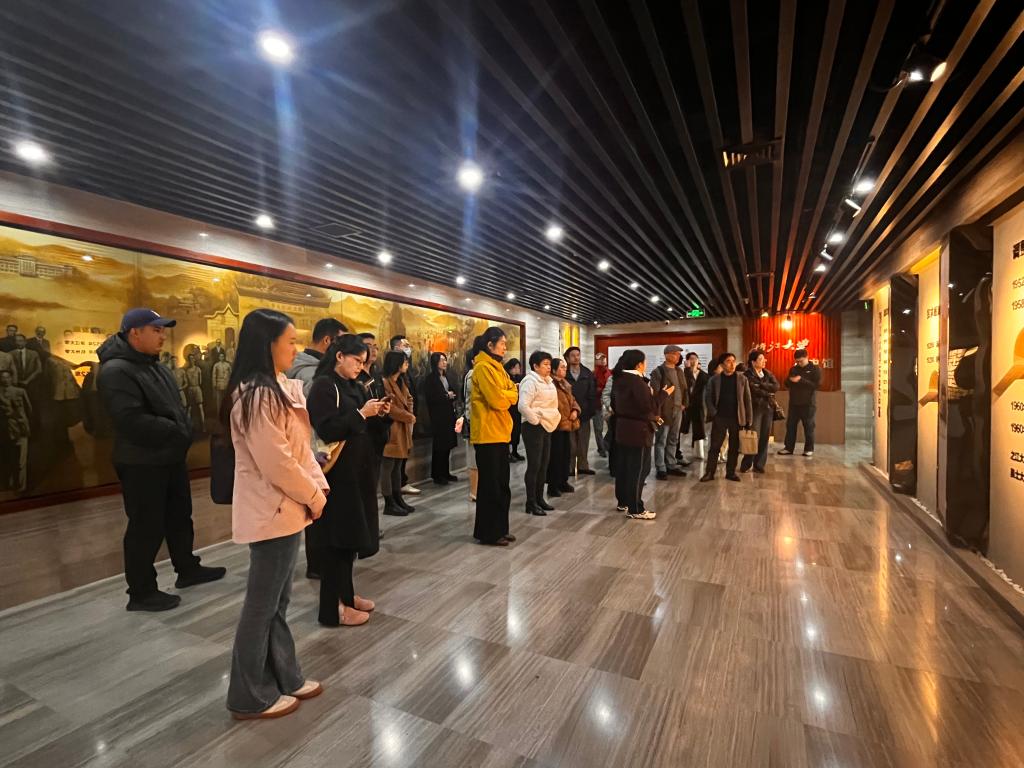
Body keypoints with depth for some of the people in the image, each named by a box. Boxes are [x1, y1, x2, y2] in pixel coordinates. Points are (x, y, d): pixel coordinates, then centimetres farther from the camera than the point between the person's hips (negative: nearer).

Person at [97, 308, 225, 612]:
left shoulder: (154, 365, 13)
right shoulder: (116, 371, -18)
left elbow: (173, 406, 17)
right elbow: (133, 421, -27)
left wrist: (184, 431, 0)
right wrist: (176, 433, -18)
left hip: (171, 456, 9)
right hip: (142, 463, -9)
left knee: (179, 516, 19)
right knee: (146, 527, 2)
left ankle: (187, 569, 35)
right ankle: (140, 592, 18)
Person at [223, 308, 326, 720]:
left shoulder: (278, 388, 10)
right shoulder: (256, 395, -21)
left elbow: (300, 447, 11)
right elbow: (277, 462, -24)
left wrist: (318, 485, 0)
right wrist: (312, 496, -11)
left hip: (284, 507, 10)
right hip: (272, 511, -10)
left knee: (277, 600, 20)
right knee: (262, 604, 7)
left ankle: (283, 677, 35)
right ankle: (251, 696, 26)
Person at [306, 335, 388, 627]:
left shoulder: (355, 387, 12)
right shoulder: (323, 386, -13)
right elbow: (326, 431, -21)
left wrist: (377, 414, 1)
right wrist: (361, 414, -21)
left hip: (357, 470, 8)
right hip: (336, 473, -8)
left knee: (350, 534, 15)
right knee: (336, 538, 0)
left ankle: (346, 593, 28)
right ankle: (333, 607, 12)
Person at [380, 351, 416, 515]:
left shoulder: (401, 381, 17)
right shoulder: (384, 382, -15)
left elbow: (409, 400, 20)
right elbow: (390, 408, -19)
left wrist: (409, 416, 1)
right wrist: (409, 417, -8)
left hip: (403, 429, 10)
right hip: (391, 429, -10)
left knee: (398, 466, 15)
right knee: (388, 467, -1)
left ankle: (398, 499, 23)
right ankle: (389, 504, 5)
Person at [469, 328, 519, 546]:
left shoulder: (495, 367, 16)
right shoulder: (483, 367, -13)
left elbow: (512, 395, 12)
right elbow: (497, 400, -21)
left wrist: (506, 394, -8)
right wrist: (510, 394, -2)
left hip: (500, 433, 9)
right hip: (488, 434, -9)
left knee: (501, 484, 14)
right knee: (491, 485, 0)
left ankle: (499, 529, 25)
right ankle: (488, 533, 13)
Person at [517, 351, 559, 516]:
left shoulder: (548, 381, 13)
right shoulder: (530, 381, -15)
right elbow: (523, 406, -25)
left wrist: (555, 417, 11)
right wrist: (536, 421, -17)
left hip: (547, 427, 9)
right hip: (533, 428, -9)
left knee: (544, 465, 13)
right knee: (534, 466, -3)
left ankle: (540, 499, 24)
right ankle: (531, 503, 6)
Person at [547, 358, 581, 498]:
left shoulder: (565, 384, 17)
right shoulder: (550, 384, -14)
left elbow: (572, 400, 21)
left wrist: (575, 410, 2)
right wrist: (560, 418, -19)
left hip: (568, 424, 9)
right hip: (556, 424, -9)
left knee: (567, 453, 14)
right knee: (556, 455, -4)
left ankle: (563, 481, 26)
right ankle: (553, 485, 5)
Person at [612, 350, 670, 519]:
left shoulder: (620, 379, 8)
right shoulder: (636, 381, -21)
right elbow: (650, 406, -19)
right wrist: (664, 393, -7)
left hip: (623, 428, 9)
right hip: (638, 430, -9)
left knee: (623, 466, 14)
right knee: (639, 469, -2)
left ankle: (623, 502, 24)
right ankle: (636, 509, 3)